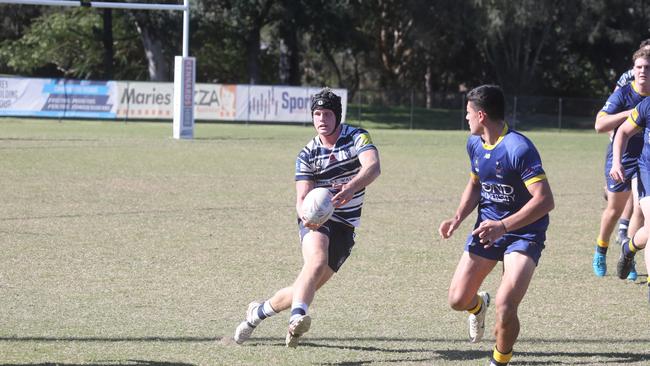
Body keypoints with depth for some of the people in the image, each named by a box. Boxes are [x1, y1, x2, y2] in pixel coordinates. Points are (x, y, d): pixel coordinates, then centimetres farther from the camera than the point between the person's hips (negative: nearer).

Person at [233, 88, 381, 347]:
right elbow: (302, 197, -10)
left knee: (306, 287, 0)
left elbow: (373, 167, -25)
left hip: (345, 227, 1)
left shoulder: (357, 138, -5)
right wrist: (305, 214, -36)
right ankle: (297, 316, -52)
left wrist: (351, 188, -45)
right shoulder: (307, 155, -1)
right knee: (317, 260, -34)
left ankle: (260, 311, 25)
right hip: (317, 219, -1)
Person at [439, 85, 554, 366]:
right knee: (458, 300, 1)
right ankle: (479, 305, 40)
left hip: (524, 233, -7)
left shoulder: (519, 148, -24)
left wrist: (503, 226, -34)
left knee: (505, 308, -22)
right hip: (488, 227, 7)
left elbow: (545, 200, -28)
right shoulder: (474, 144, 2)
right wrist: (458, 218, 3)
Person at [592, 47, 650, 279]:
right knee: (614, 210, 11)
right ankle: (600, 252, 33)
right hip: (620, 158, -1)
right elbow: (600, 125, -22)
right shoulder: (622, 94, -14)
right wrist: (628, 113, -31)